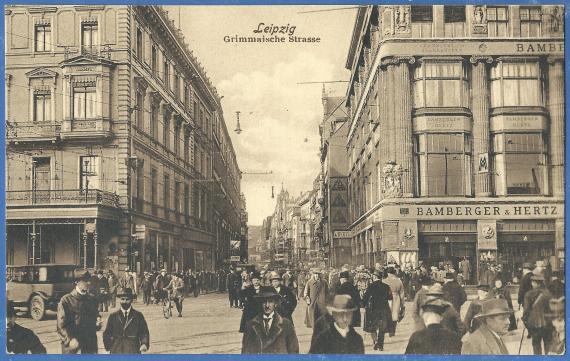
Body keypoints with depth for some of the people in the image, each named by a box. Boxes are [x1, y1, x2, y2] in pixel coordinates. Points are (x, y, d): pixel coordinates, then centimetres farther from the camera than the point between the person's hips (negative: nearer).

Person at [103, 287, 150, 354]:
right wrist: (108, 346, -3)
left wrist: (144, 344, -14)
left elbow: (144, 332, 4)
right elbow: (107, 334, 12)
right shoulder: (113, 316, 9)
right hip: (116, 352, 1)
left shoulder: (138, 315, 6)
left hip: (133, 352, -1)